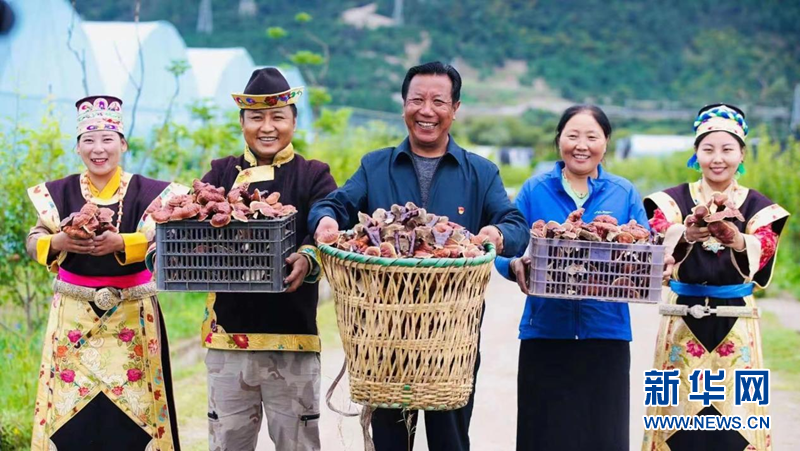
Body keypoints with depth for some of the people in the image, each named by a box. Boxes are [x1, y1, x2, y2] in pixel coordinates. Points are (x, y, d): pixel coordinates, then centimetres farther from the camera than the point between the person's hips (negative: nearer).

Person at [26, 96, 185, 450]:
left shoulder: (147, 193, -1)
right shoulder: (58, 193, 6)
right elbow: (33, 243, 2)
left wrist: (120, 243, -29)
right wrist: (58, 242, -20)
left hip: (132, 314, -1)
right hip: (74, 315, 2)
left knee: (131, 408, 1)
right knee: (70, 408, 2)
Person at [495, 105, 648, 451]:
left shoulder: (624, 194, 9)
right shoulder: (534, 190, 7)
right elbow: (506, 251, 3)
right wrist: (516, 266, -19)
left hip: (606, 332, 1)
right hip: (546, 332, 0)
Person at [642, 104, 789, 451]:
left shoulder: (758, 207, 4)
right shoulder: (673, 201, 3)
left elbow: (762, 257, -15)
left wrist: (738, 243, -36)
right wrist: (684, 237, -37)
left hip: (737, 323, 0)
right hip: (683, 320, 0)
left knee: (736, 414, 0)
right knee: (679, 412, 1)